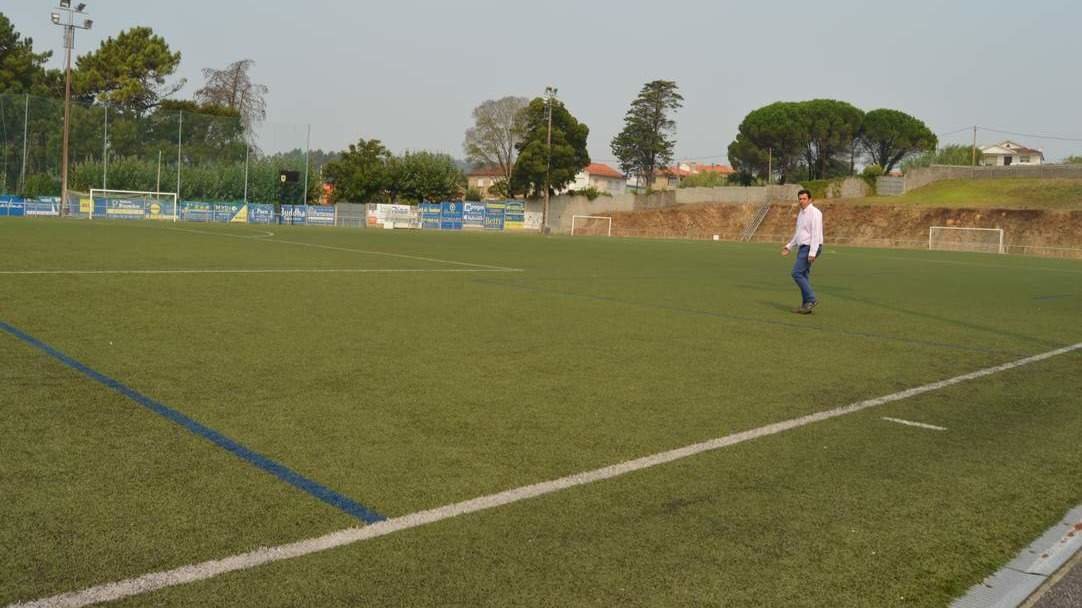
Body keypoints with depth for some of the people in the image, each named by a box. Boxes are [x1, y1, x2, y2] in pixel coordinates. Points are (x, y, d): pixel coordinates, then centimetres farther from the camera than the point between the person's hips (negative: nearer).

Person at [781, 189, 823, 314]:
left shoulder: (814, 212, -15)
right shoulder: (802, 213, 15)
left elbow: (816, 234, -22)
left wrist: (812, 253, -27)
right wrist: (789, 246, 18)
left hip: (810, 248, -10)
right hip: (803, 248, 10)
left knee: (796, 273, -13)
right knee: (803, 276, 8)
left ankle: (811, 299, -8)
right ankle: (806, 306, 10)